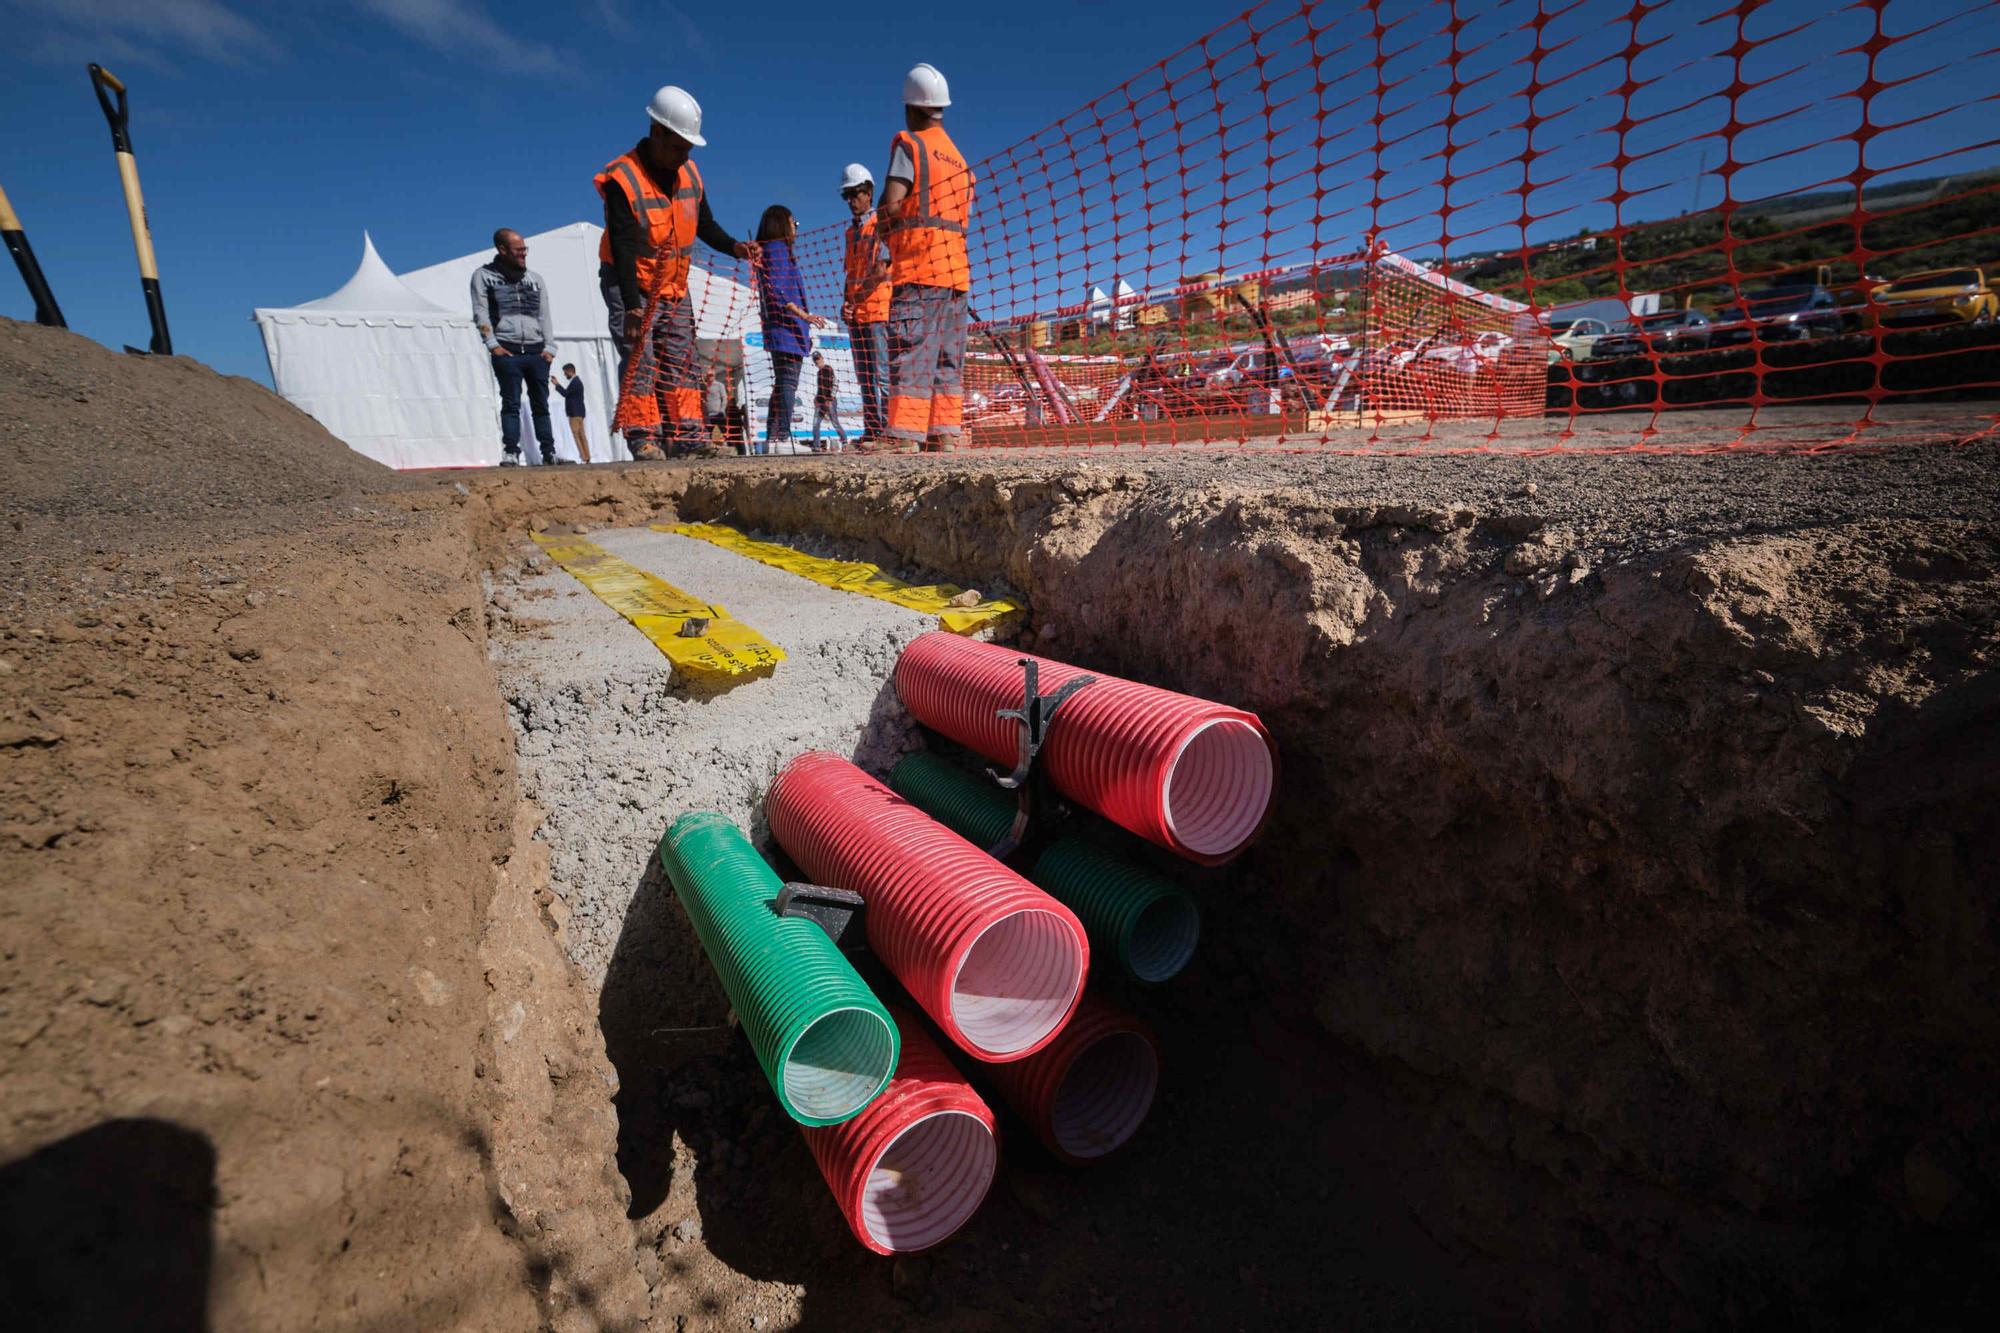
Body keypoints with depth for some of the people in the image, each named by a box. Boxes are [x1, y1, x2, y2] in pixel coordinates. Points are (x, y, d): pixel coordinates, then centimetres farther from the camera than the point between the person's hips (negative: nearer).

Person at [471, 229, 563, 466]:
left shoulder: (535, 278, 18)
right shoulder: (483, 275, 10)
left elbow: (544, 315, 14)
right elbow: (480, 313, 3)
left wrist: (549, 347, 1)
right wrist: (492, 345, -9)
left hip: (536, 351, 3)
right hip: (506, 351, -3)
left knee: (541, 404, 3)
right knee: (511, 403, -7)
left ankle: (549, 452, 6)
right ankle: (511, 452, -8)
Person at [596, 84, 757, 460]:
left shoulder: (688, 173, 3)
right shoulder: (622, 179, -18)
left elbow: (704, 224, 15)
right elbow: (622, 248, -23)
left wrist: (733, 246, -6)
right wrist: (632, 306, -30)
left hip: (674, 287, 6)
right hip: (630, 285, -6)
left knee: (681, 360, 3)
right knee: (640, 358, -13)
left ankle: (687, 436, 4)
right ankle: (642, 438, -10)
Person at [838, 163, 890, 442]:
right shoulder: (851, 232, 22)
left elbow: (884, 269, -12)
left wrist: (866, 289, -25)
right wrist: (845, 301, 7)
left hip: (878, 307, -8)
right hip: (855, 313, 8)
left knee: (882, 373, -13)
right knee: (864, 376, 6)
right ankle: (871, 430, 9)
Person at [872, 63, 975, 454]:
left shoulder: (909, 144, 1)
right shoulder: (958, 158, 23)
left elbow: (891, 205, -11)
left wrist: (884, 234, 10)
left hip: (918, 269, -7)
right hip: (956, 270, 7)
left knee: (910, 355, -12)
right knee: (948, 362, 5)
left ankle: (904, 438, -19)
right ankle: (944, 439, 3)